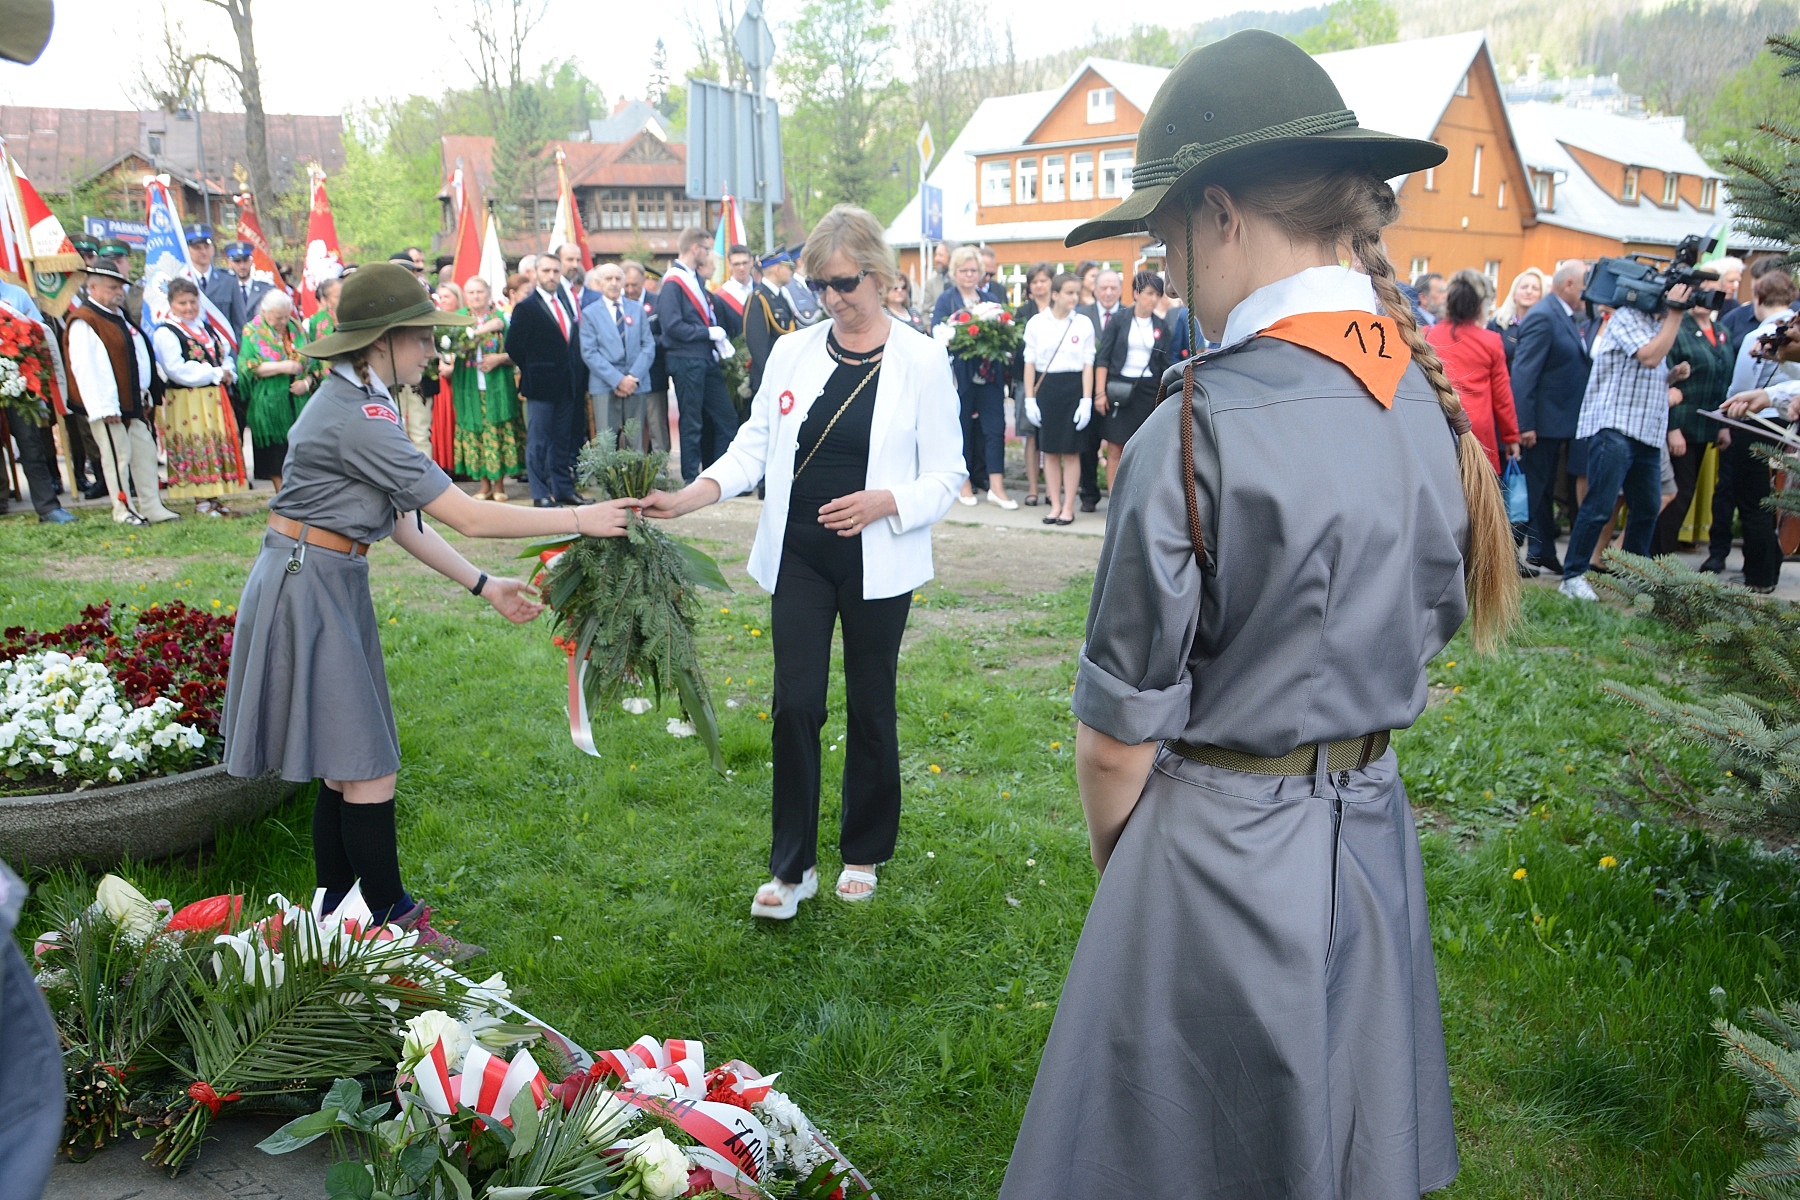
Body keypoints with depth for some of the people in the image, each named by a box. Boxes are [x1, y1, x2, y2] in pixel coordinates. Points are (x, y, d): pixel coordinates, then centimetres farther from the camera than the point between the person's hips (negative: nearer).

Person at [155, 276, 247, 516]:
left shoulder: (206, 329, 18)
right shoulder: (165, 333, -7)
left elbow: (225, 355, 24)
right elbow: (177, 371, -17)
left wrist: (226, 371, -1)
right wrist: (215, 373, -15)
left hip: (214, 398, 7)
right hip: (186, 403, -7)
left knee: (219, 445, 7)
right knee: (195, 449, -6)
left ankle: (214, 497, 14)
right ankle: (200, 500, -1)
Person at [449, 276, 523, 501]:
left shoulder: (502, 318, 4)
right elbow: (456, 345, -7)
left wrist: (499, 358, -15)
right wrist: (481, 330, -15)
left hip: (497, 386, -2)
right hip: (469, 387, 2)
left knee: (498, 432, -3)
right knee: (474, 433, 2)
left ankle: (499, 484, 6)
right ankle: (483, 483, 12)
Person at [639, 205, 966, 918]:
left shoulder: (922, 363, -4)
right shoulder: (792, 353, 4)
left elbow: (946, 474, -3)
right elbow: (754, 445, 5)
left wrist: (883, 502, -20)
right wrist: (690, 496, -11)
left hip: (878, 563, -2)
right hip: (799, 558, 2)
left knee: (870, 708, 9)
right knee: (795, 705, -2)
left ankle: (863, 855, 27)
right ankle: (792, 866, 11)